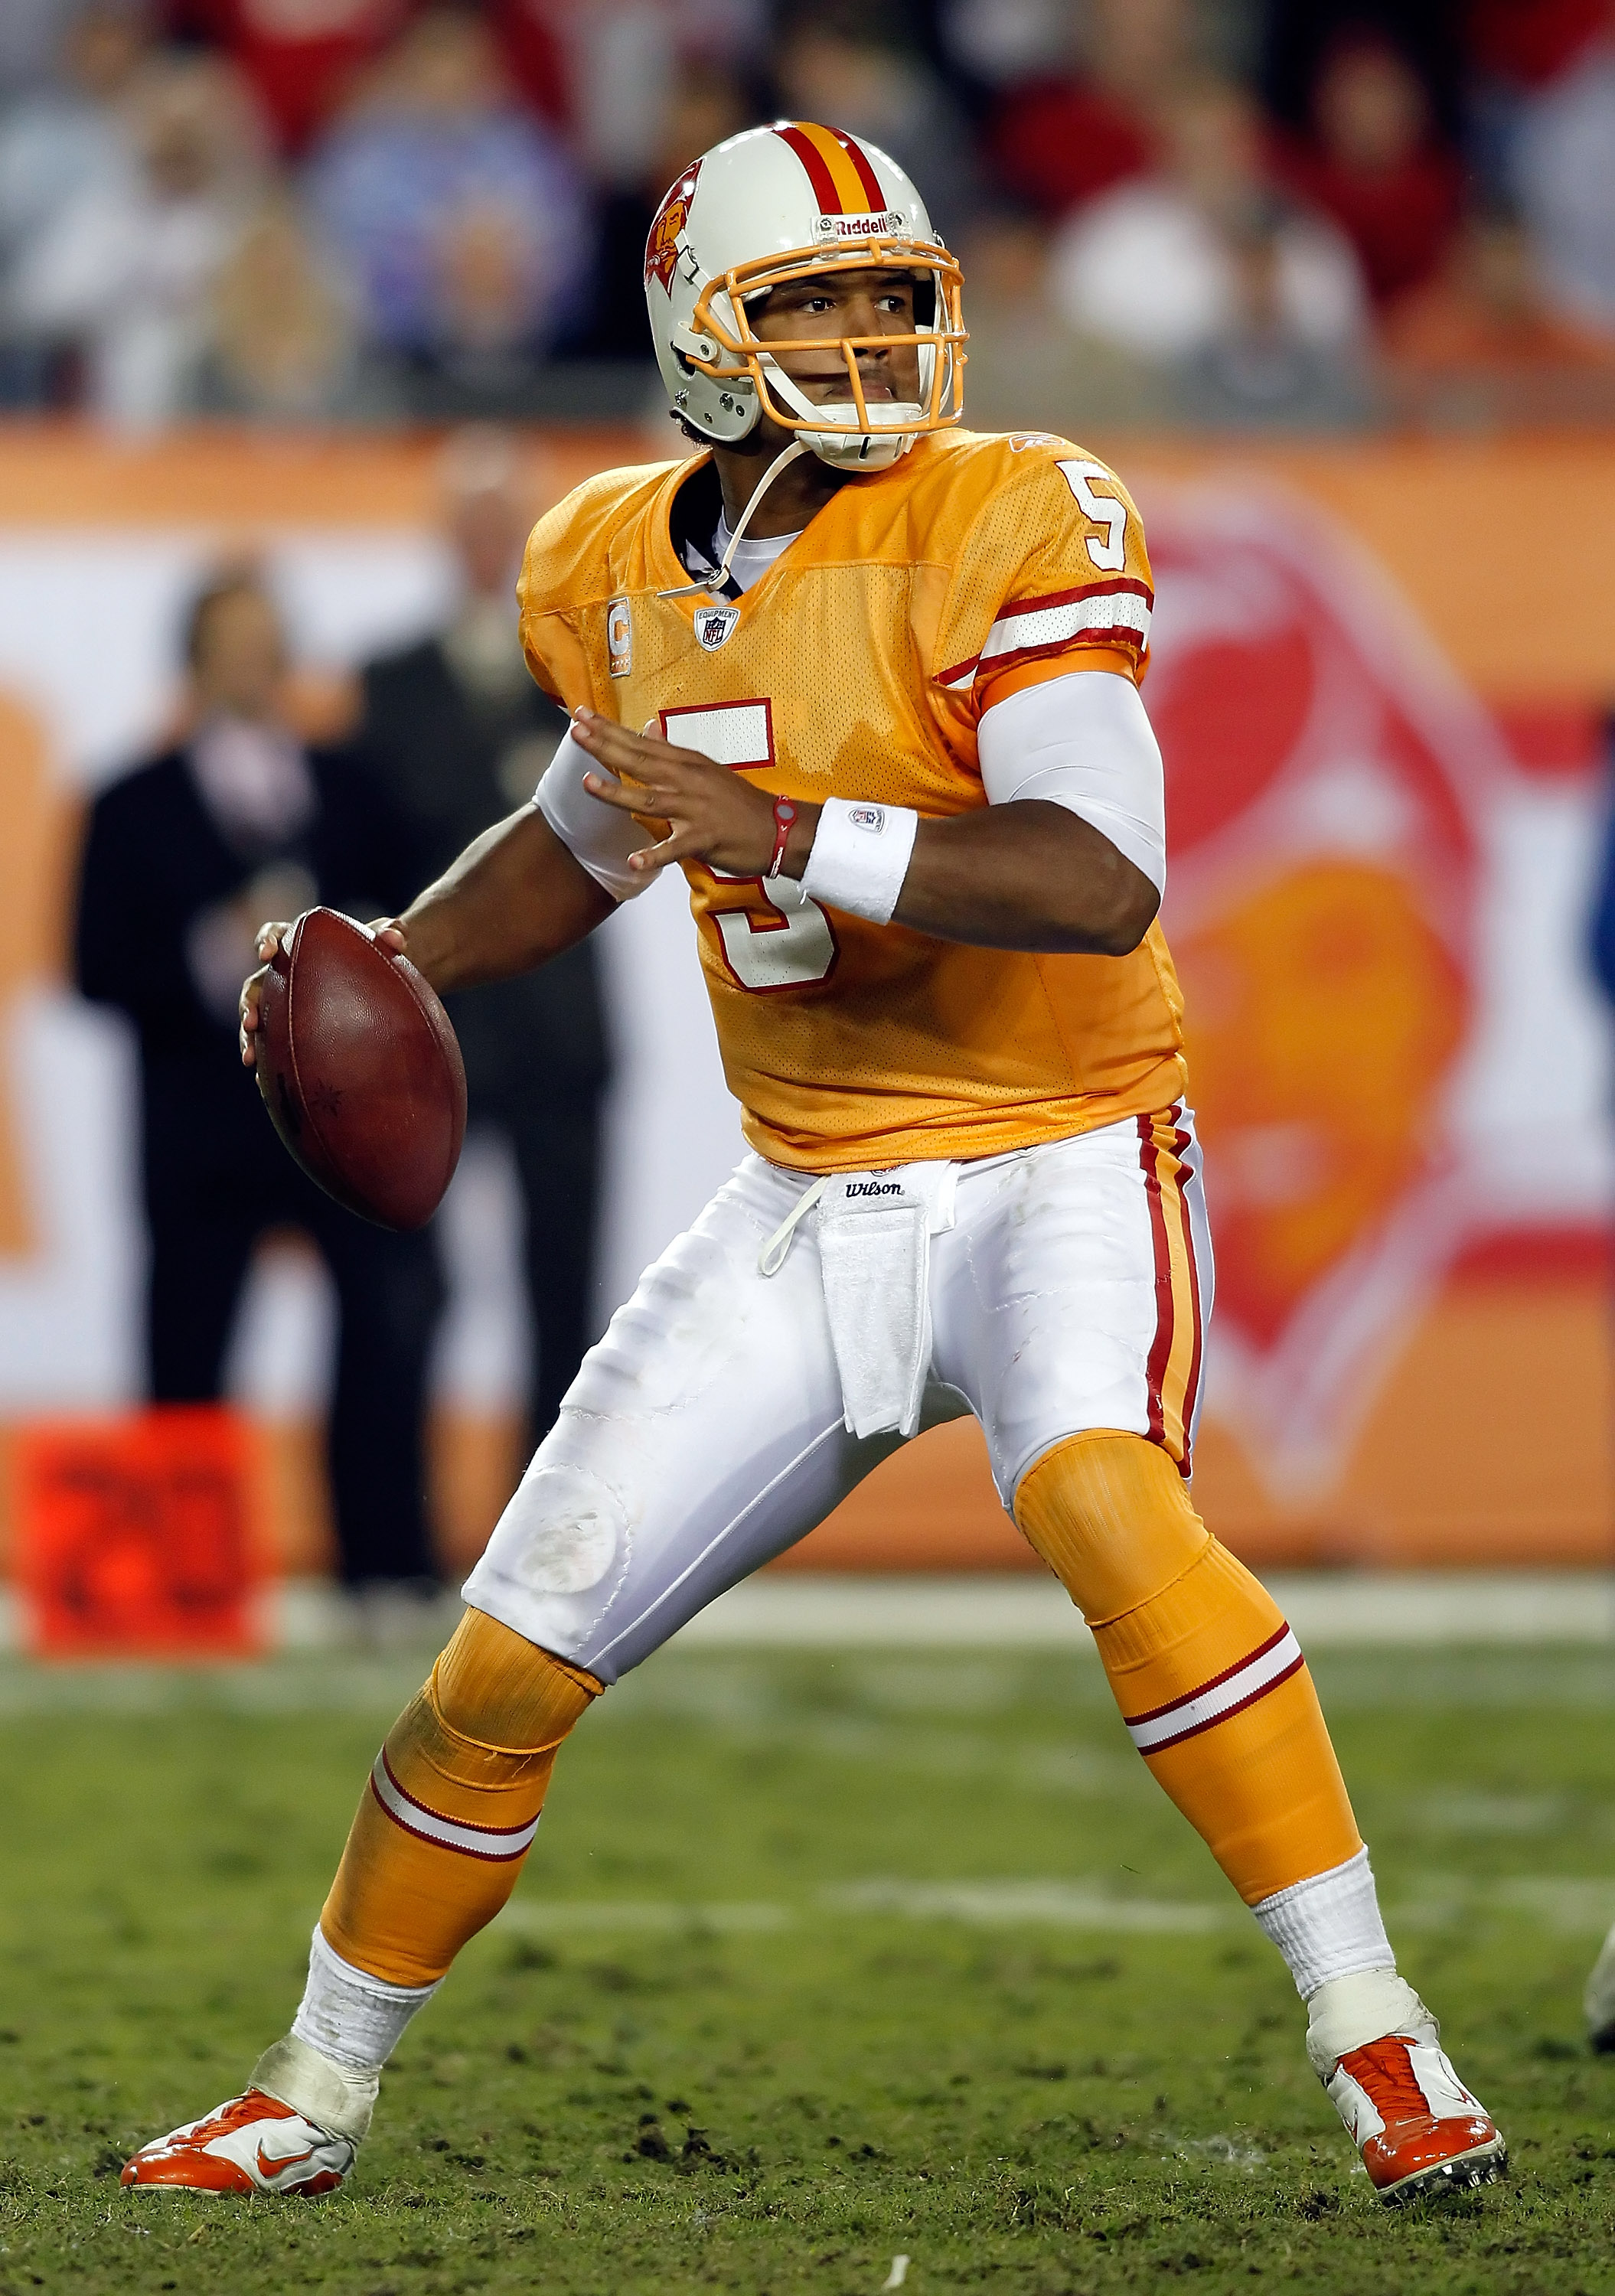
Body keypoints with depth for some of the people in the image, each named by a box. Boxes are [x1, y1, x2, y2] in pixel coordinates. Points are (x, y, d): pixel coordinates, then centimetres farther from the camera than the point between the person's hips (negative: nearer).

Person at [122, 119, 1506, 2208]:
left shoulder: (1004, 529, -14)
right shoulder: (624, 576, 5)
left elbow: (1101, 883, -27)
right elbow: (592, 835, 26)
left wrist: (781, 832, -33)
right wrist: (388, 964, 10)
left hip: (1056, 1164, -5)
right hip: (810, 1209, 5)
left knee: (1096, 1494, -36)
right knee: (511, 1660, 4)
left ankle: (1376, 2040, -29)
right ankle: (316, 2094, 27)